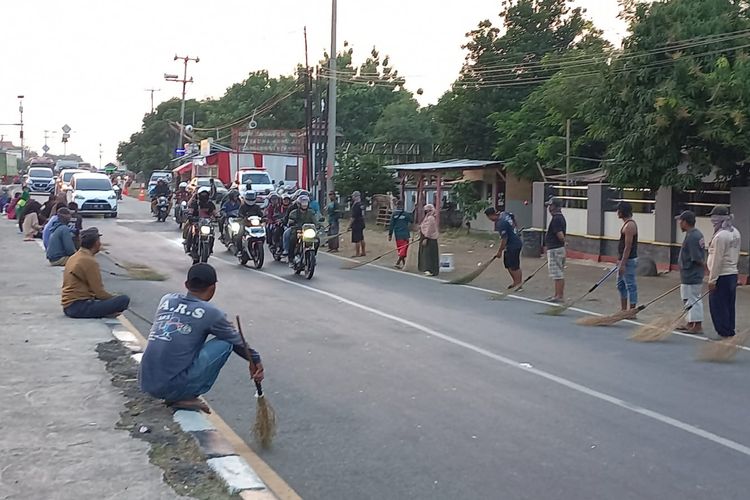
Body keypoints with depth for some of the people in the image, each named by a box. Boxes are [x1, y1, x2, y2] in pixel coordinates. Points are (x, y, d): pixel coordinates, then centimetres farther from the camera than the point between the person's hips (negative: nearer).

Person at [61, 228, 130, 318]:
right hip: (78, 307, -10)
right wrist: (116, 298, 3)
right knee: (124, 299, -17)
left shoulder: (74, 257, 14)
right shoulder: (89, 261, -14)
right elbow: (99, 292, -15)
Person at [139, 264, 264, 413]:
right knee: (225, 343, 3)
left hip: (145, 383, 6)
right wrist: (256, 360, 28)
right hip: (172, 387, -6)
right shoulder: (210, 312, -5)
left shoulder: (166, 300, 9)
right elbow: (237, 341, 10)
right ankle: (188, 397, 2)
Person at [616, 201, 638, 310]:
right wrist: (620, 261, 23)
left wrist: (623, 264, -23)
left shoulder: (630, 225, -18)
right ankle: (624, 311, 23)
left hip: (629, 261, -11)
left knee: (631, 286, -4)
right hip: (624, 260, 11)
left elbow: (628, 247, -22)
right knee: (621, 285, 16)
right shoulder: (627, 224, 13)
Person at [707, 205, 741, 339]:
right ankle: (730, 332, 20)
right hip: (733, 273, 9)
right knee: (729, 306, 14)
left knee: (717, 307, -1)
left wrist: (712, 280, -15)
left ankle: (724, 334, 1)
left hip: (722, 276, -9)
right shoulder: (735, 233, 8)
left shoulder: (720, 235, -19)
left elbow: (717, 259, -19)